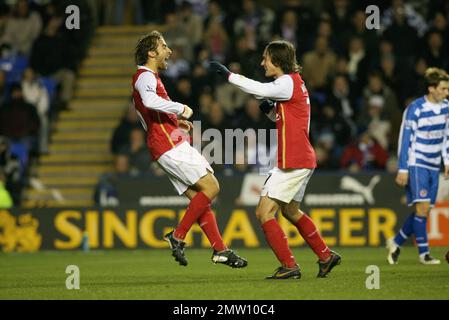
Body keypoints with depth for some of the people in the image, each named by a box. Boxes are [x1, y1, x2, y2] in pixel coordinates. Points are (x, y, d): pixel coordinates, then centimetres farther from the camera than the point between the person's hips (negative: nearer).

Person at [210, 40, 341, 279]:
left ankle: (289, 266, -10)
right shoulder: (294, 83, 16)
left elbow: (260, 90, -27)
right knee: (290, 211, 24)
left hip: (293, 161, -10)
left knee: (264, 212, -9)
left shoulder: (288, 82, -13)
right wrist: (270, 110, 6)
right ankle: (326, 256, 30)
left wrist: (229, 75, -21)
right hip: (303, 160, 10)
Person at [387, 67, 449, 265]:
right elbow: (405, 139, -12)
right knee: (422, 206, -15)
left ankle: (396, 243, 19)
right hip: (416, 165, -7)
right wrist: (403, 169, -13)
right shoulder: (415, 109, -14)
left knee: (423, 211, 4)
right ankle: (423, 253, -9)